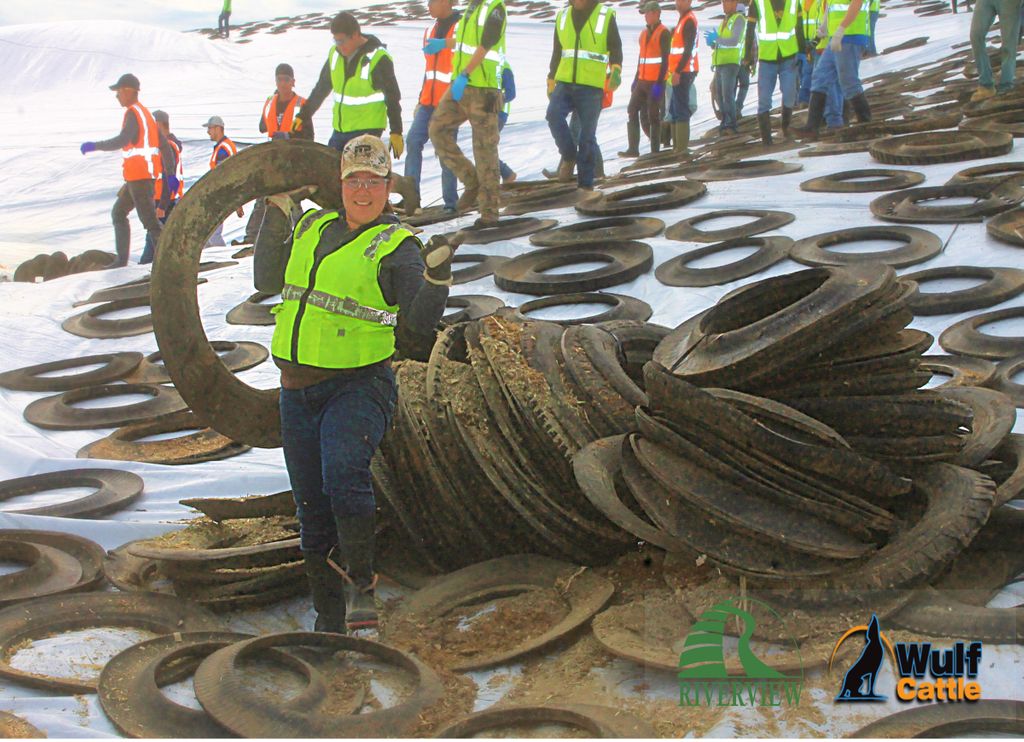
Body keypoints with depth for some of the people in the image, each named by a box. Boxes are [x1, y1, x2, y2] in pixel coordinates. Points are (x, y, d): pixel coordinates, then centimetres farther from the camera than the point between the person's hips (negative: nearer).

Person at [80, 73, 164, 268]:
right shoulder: (145, 112, 19)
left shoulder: (133, 113, -11)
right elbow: (164, 145, 18)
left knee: (149, 220, -11)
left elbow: (122, 140, -26)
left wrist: (94, 146, -18)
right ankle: (121, 261, 17)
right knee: (118, 212, 17)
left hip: (139, 176, -10)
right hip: (143, 175, 10)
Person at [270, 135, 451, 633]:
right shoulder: (312, 228, 12)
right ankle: (328, 620, 24)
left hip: (358, 386, -6)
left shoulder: (396, 247, -5)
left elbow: (421, 321, -17)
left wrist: (437, 275, -34)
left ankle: (360, 584, -11)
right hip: (297, 390, 6)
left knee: (344, 477, -31)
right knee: (312, 509, 10)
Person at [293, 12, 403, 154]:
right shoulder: (335, 54, 6)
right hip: (340, 129, 7)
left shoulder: (378, 58, -14)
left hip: (368, 130, -7)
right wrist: (303, 115, 18)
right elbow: (321, 89, 17)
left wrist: (396, 132, -15)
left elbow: (393, 97, -12)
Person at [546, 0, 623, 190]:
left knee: (587, 135, -1)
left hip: (592, 87, -3)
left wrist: (616, 71, -17)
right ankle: (569, 156, -1)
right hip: (564, 83, 3)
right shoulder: (563, 16, 12)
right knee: (554, 114, -22)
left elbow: (615, 48, 1)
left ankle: (585, 183, 8)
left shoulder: (606, 15, 0)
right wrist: (551, 82, 18)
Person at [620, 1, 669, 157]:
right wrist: (636, 79, 18)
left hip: (655, 82, -7)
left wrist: (659, 83, -19)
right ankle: (633, 149, 1)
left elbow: (665, 59, -13)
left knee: (652, 116, -4)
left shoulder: (663, 33, -7)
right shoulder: (644, 33, 17)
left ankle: (655, 151, 3)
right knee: (632, 110, -1)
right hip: (642, 81, 7)